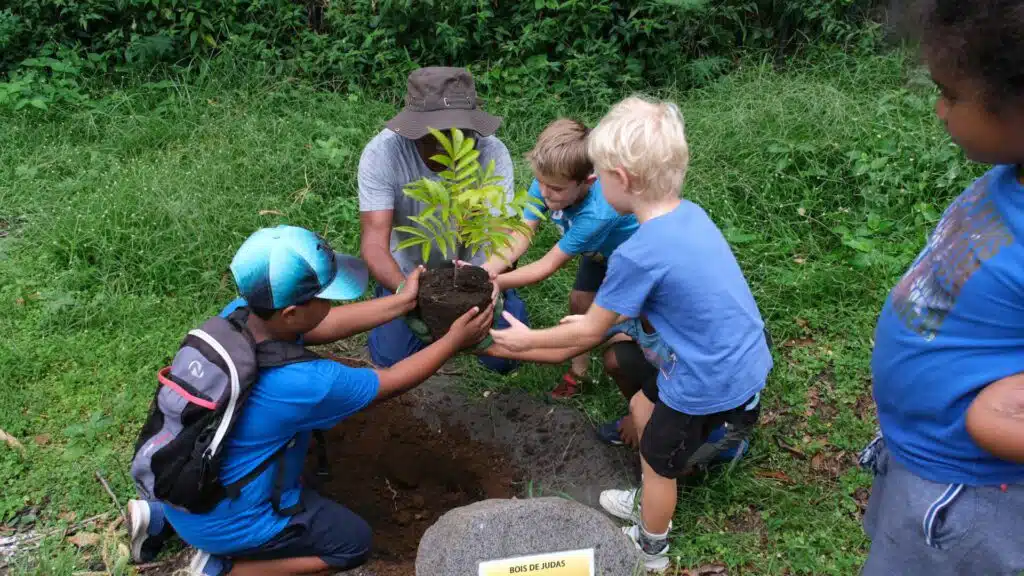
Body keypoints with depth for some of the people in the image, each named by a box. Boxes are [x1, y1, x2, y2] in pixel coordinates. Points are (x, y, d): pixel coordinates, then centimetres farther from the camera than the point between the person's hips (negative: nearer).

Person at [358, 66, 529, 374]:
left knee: (504, 358, -8)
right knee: (391, 357, -10)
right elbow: (374, 241, -32)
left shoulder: (492, 152, -26)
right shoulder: (382, 152, -27)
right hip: (408, 271, 0)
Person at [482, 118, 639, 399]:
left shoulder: (597, 212, -46)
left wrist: (494, 282, -40)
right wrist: (484, 270, -47)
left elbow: (549, 265, -39)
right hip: (600, 251, 6)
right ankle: (578, 369, 25)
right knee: (579, 301, 5)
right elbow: (520, 238, -31)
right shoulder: (547, 182, -30)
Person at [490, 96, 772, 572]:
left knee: (657, 460, 18)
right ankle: (652, 506, 50)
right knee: (642, 405, 28)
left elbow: (589, 333, -13)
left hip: (712, 383, -8)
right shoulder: (689, 213, -4)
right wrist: (604, 316, 14)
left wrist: (527, 339, 1)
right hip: (744, 361, 8)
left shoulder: (638, 254, -28)